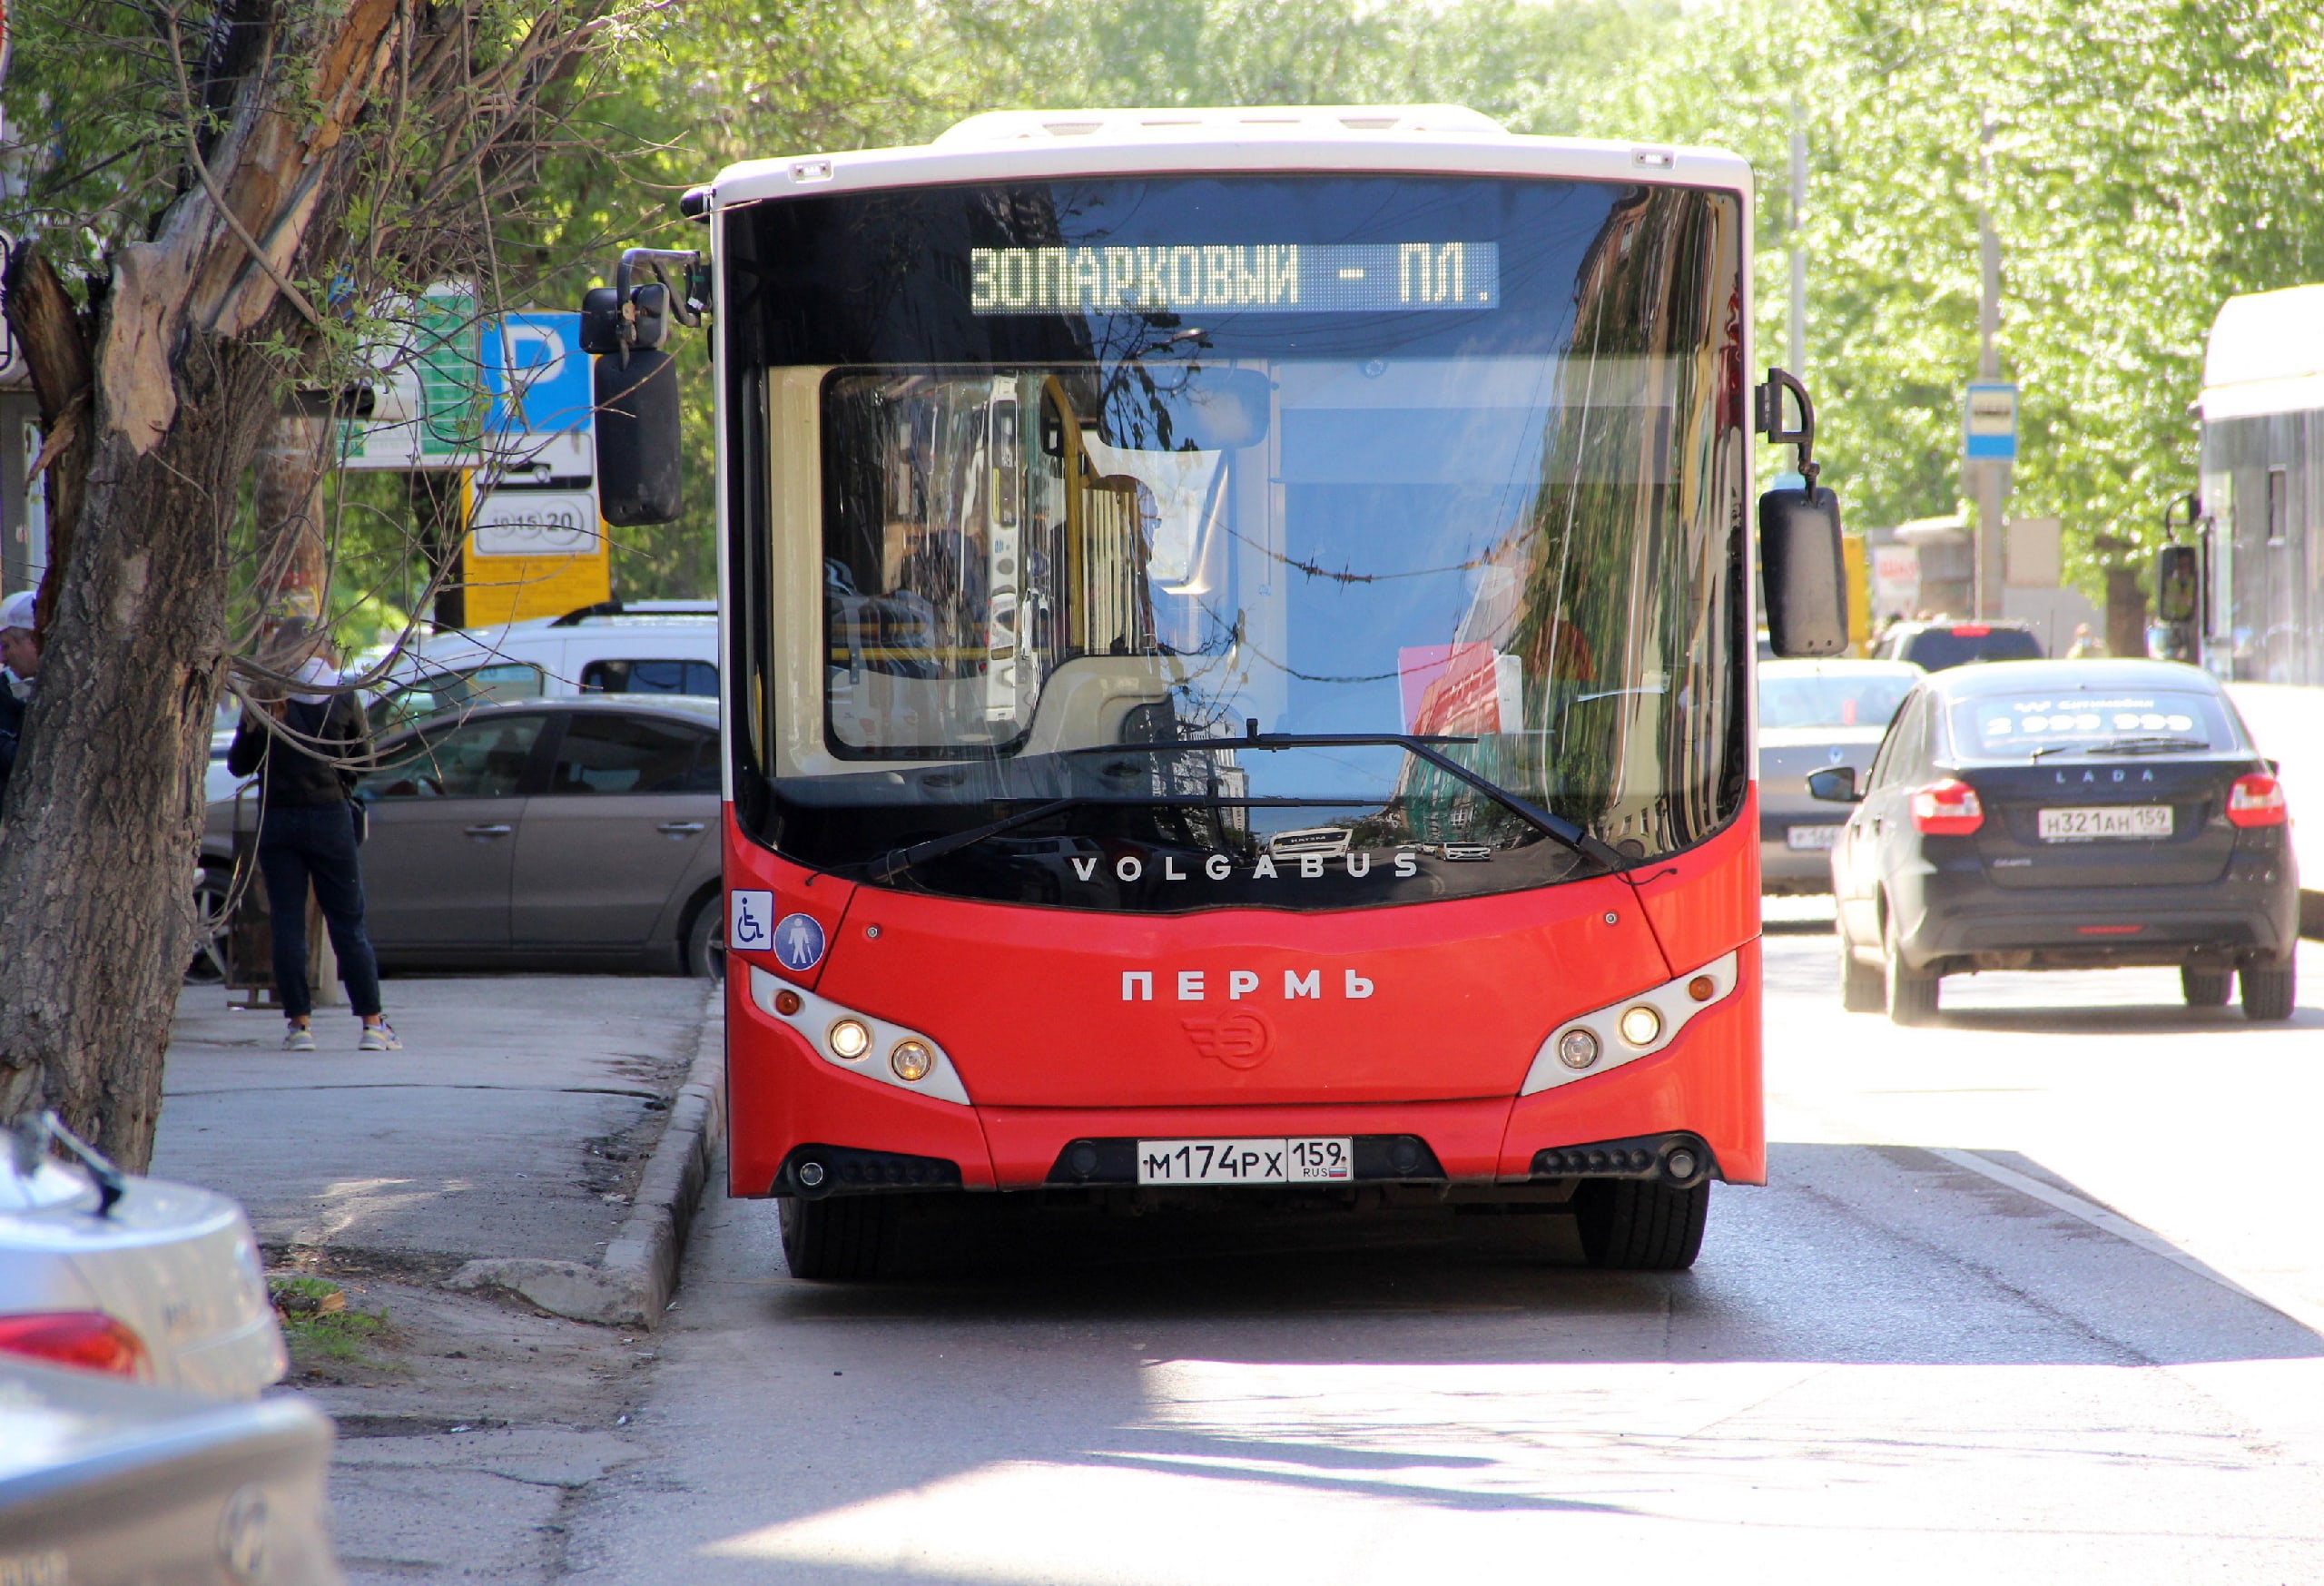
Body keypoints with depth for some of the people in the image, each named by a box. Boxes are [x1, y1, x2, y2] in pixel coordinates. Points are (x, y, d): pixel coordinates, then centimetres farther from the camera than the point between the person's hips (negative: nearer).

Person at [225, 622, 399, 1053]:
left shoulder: (264, 700, -2)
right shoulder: (343, 698, -2)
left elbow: (239, 765, 3)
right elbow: (363, 758, 7)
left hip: (277, 820, 0)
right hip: (330, 818, 0)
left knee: (288, 926, 4)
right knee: (348, 926, 5)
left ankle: (299, 1024, 0)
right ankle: (372, 1024, 3)